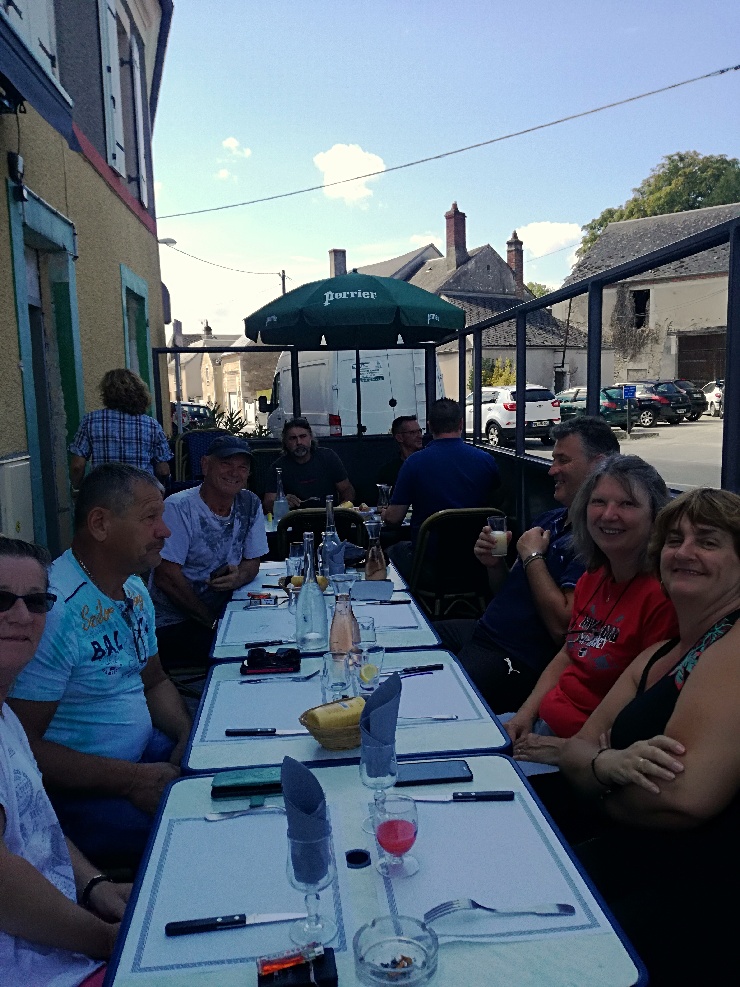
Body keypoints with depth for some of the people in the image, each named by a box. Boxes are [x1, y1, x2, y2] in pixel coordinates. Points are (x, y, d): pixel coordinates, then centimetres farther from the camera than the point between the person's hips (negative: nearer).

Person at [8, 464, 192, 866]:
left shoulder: (135, 589, 6)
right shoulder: (56, 608, -25)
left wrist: (189, 735, -2)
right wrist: (131, 780, -21)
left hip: (146, 751, 9)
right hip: (77, 792, -9)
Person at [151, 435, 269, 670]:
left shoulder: (251, 505, 3)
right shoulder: (178, 508, -14)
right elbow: (166, 578, -16)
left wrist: (238, 577, -15)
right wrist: (211, 621, -13)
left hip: (222, 613, 6)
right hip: (172, 623, -6)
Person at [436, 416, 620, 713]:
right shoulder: (549, 519, 12)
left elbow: (562, 627, -24)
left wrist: (532, 556, -14)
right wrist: (495, 564, -4)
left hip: (516, 662, -9)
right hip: (482, 631, 9)